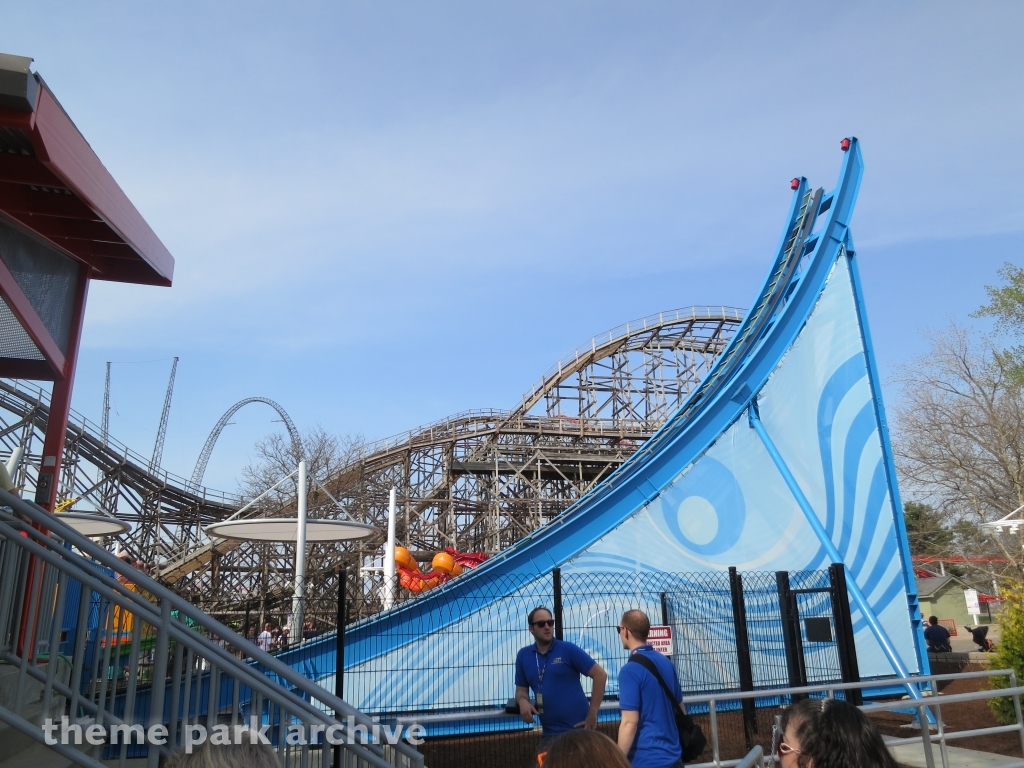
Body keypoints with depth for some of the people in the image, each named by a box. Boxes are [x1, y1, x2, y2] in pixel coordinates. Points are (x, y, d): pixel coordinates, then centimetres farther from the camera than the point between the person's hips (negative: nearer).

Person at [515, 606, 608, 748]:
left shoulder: (569, 649, -7)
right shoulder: (523, 656, 5)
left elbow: (600, 675, -8)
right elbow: (521, 689, 13)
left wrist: (592, 713, -12)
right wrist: (523, 702, -11)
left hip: (577, 729, -4)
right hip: (549, 733, 4)